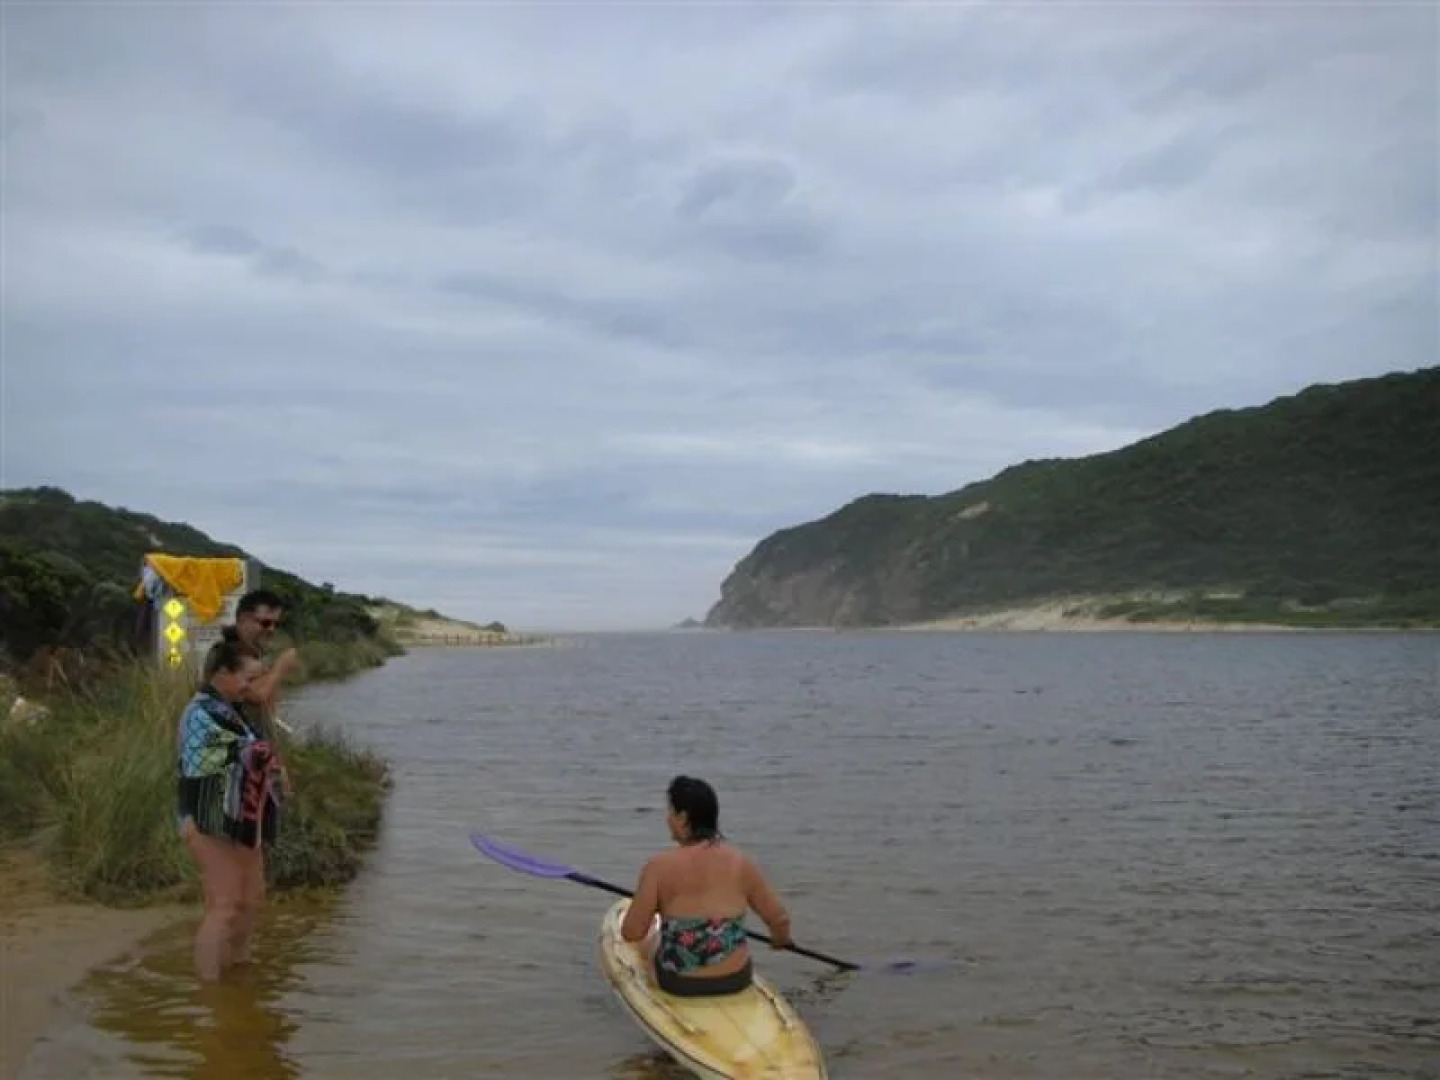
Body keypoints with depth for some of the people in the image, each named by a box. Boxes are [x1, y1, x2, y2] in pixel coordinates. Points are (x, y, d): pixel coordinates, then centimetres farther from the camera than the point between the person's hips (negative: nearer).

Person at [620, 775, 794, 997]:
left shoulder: (660, 866, -18)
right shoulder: (740, 862, -9)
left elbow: (631, 934, -16)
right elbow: (780, 920, -2)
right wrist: (781, 939, 22)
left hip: (678, 983, -2)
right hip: (736, 980, 2)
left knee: (647, 940, 31)